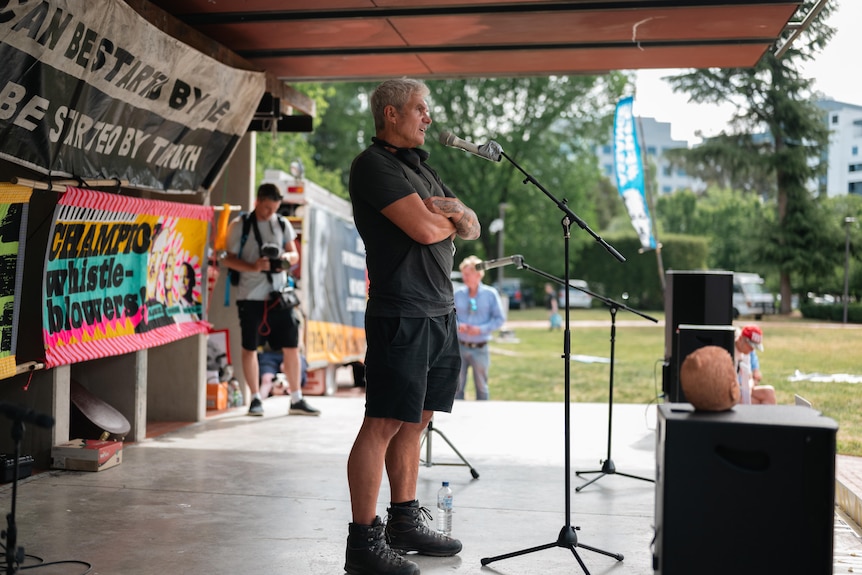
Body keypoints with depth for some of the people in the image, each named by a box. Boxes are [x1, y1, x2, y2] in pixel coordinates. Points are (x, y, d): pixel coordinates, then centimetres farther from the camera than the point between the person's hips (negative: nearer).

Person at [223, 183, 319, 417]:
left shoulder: (283, 224, 9)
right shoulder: (239, 226, -1)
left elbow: (294, 254, 13)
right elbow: (228, 258, -3)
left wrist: (287, 257, -11)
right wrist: (253, 267, -19)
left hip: (279, 294, 3)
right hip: (251, 296, -3)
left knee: (291, 346, 3)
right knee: (249, 348, 4)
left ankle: (296, 400, 12)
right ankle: (255, 399, 17)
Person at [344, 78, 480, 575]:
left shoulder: (419, 166, 21)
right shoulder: (374, 165, -7)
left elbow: (472, 227, 17)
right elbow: (423, 228, -19)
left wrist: (446, 212, -5)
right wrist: (450, 220, 3)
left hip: (441, 311, 9)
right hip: (401, 314, -9)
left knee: (414, 421, 13)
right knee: (384, 424, -8)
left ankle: (405, 524, 22)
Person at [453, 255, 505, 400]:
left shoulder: (490, 294, -3)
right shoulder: (458, 294, 3)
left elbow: (499, 319, -3)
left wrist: (481, 329, -16)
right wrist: (458, 325, -12)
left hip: (480, 348, -2)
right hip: (460, 346, 2)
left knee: (481, 386, 9)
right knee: (457, 386, 4)